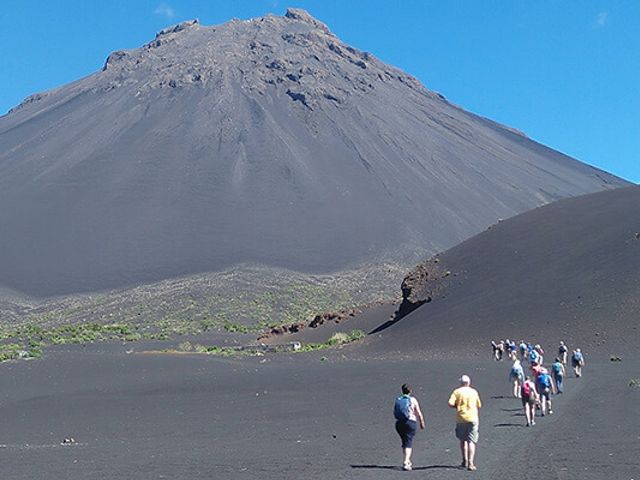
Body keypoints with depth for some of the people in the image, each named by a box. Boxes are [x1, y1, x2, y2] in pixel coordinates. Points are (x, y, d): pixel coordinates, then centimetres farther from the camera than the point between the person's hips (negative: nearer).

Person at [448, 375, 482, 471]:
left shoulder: (457, 391, 0)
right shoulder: (474, 391, 6)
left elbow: (450, 403, -13)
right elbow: (479, 405, 12)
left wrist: (457, 406, 6)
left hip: (461, 418, 0)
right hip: (473, 419, 0)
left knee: (463, 440, 18)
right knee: (471, 441, 0)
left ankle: (465, 461, 19)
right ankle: (470, 463, -10)